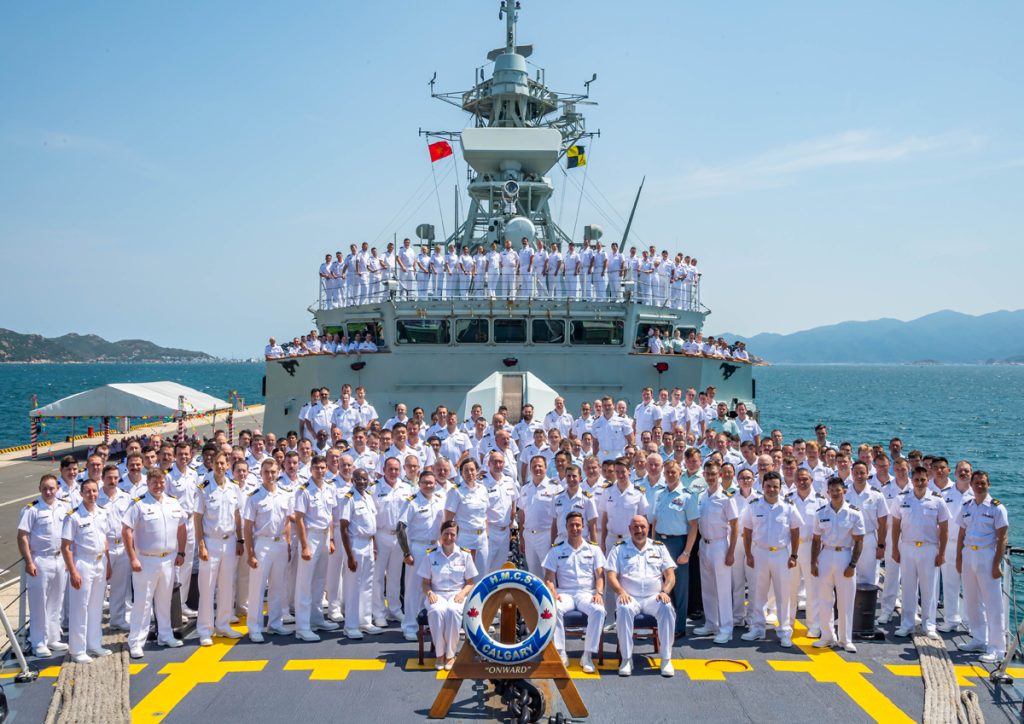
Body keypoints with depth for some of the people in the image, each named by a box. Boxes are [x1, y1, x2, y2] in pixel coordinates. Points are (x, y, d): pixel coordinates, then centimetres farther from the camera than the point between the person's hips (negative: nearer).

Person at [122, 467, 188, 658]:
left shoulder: (173, 504, 7)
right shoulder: (138, 505, -10)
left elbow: (181, 528, 16)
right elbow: (126, 531, -12)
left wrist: (181, 553, 11)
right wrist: (133, 559, -15)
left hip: (168, 560, 5)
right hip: (146, 560, -5)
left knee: (164, 600, 15)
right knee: (143, 602, -2)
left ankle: (165, 635, 27)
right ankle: (136, 642, 3)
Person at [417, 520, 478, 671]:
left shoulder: (465, 555, 8)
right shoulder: (431, 555, 7)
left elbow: (470, 583, 9)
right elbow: (425, 582, 10)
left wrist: (462, 593, -11)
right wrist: (429, 593, -12)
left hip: (457, 594, 0)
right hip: (437, 594, 0)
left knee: (453, 611, -36)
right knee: (437, 611, -36)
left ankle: (450, 655, -24)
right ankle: (440, 654, -24)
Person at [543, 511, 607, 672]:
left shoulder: (593, 549, 15)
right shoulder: (556, 551, 13)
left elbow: (600, 575, 8)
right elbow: (549, 577, 8)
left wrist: (599, 593, -11)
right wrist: (553, 593, -12)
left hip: (587, 593, 0)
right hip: (564, 593, 0)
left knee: (599, 610, -33)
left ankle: (587, 656, -25)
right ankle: (560, 654, -28)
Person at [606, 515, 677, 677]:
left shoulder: (659, 548, 17)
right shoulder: (619, 549, 13)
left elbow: (670, 575, 9)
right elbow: (611, 576, 2)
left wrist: (664, 591, -11)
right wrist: (621, 591, -17)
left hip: (654, 597, 1)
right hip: (629, 597, -1)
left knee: (667, 608, -32)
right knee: (624, 609, -35)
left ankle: (666, 659, -25)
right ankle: (627, 659, -27)